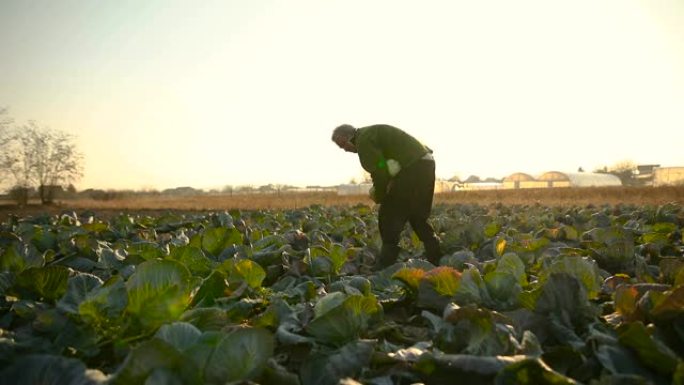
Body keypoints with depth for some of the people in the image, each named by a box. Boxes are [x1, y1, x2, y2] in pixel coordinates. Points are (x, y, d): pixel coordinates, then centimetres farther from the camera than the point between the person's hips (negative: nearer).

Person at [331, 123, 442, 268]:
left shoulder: (363, 140, -9)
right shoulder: (370, 133, 22)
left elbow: (380, 172, -15)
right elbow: (384, 168, 22)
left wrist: (379, 196, -1)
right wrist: (378, 190, 10)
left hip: (413, 168, -10)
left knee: (389, 215, -3)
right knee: (418, 218, 19)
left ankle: (385, 266, 1)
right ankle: (438, 261, 24)